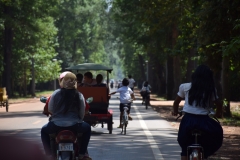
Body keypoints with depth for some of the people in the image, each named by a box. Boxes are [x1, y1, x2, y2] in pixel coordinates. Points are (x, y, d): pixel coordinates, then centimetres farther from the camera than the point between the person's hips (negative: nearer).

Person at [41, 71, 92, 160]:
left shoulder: (56, 94, -2)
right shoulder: (79, 96, 0)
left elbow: (50, 110, 4)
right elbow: (82, 114, 3)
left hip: (56, 125, 0)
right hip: (74, 126, 0)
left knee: (44, 130, 32)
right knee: (87, 128, 30)